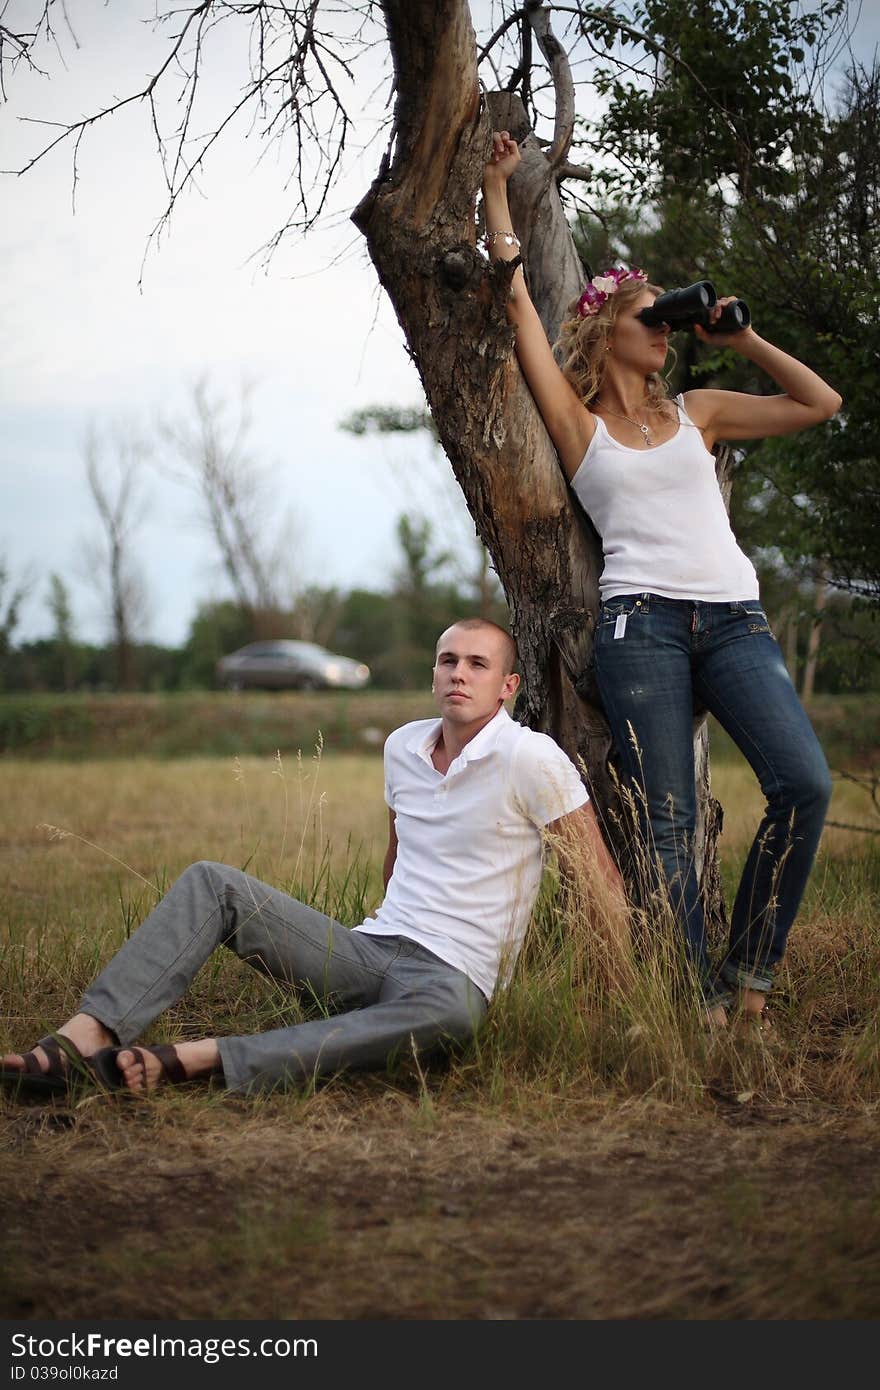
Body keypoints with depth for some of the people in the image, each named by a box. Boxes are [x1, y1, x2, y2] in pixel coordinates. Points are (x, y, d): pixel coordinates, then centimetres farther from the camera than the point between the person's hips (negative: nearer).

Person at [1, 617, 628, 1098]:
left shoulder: (530, 758, -9)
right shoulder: (403, 747, 11)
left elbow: (600, 875, -6)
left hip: (452, 974, -6)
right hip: (369, 950, 7)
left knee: (447, 1015, -44)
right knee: (213, 884, -10)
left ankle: (193, 1060, -50)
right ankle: (85, 1038, -27)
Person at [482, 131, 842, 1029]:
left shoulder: (695, 413, 22)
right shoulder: (577, 422, 12)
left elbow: (820, 403, 23)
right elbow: (516, 299, 8)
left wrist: (741, 340, 19)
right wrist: (496, 187, 12)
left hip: (733, 619, 3)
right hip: (642, 623, -3)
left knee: (804, 784, -17)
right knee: (666, 822, -9)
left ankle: (747, 970, -5)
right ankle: (701, 1001, -7)